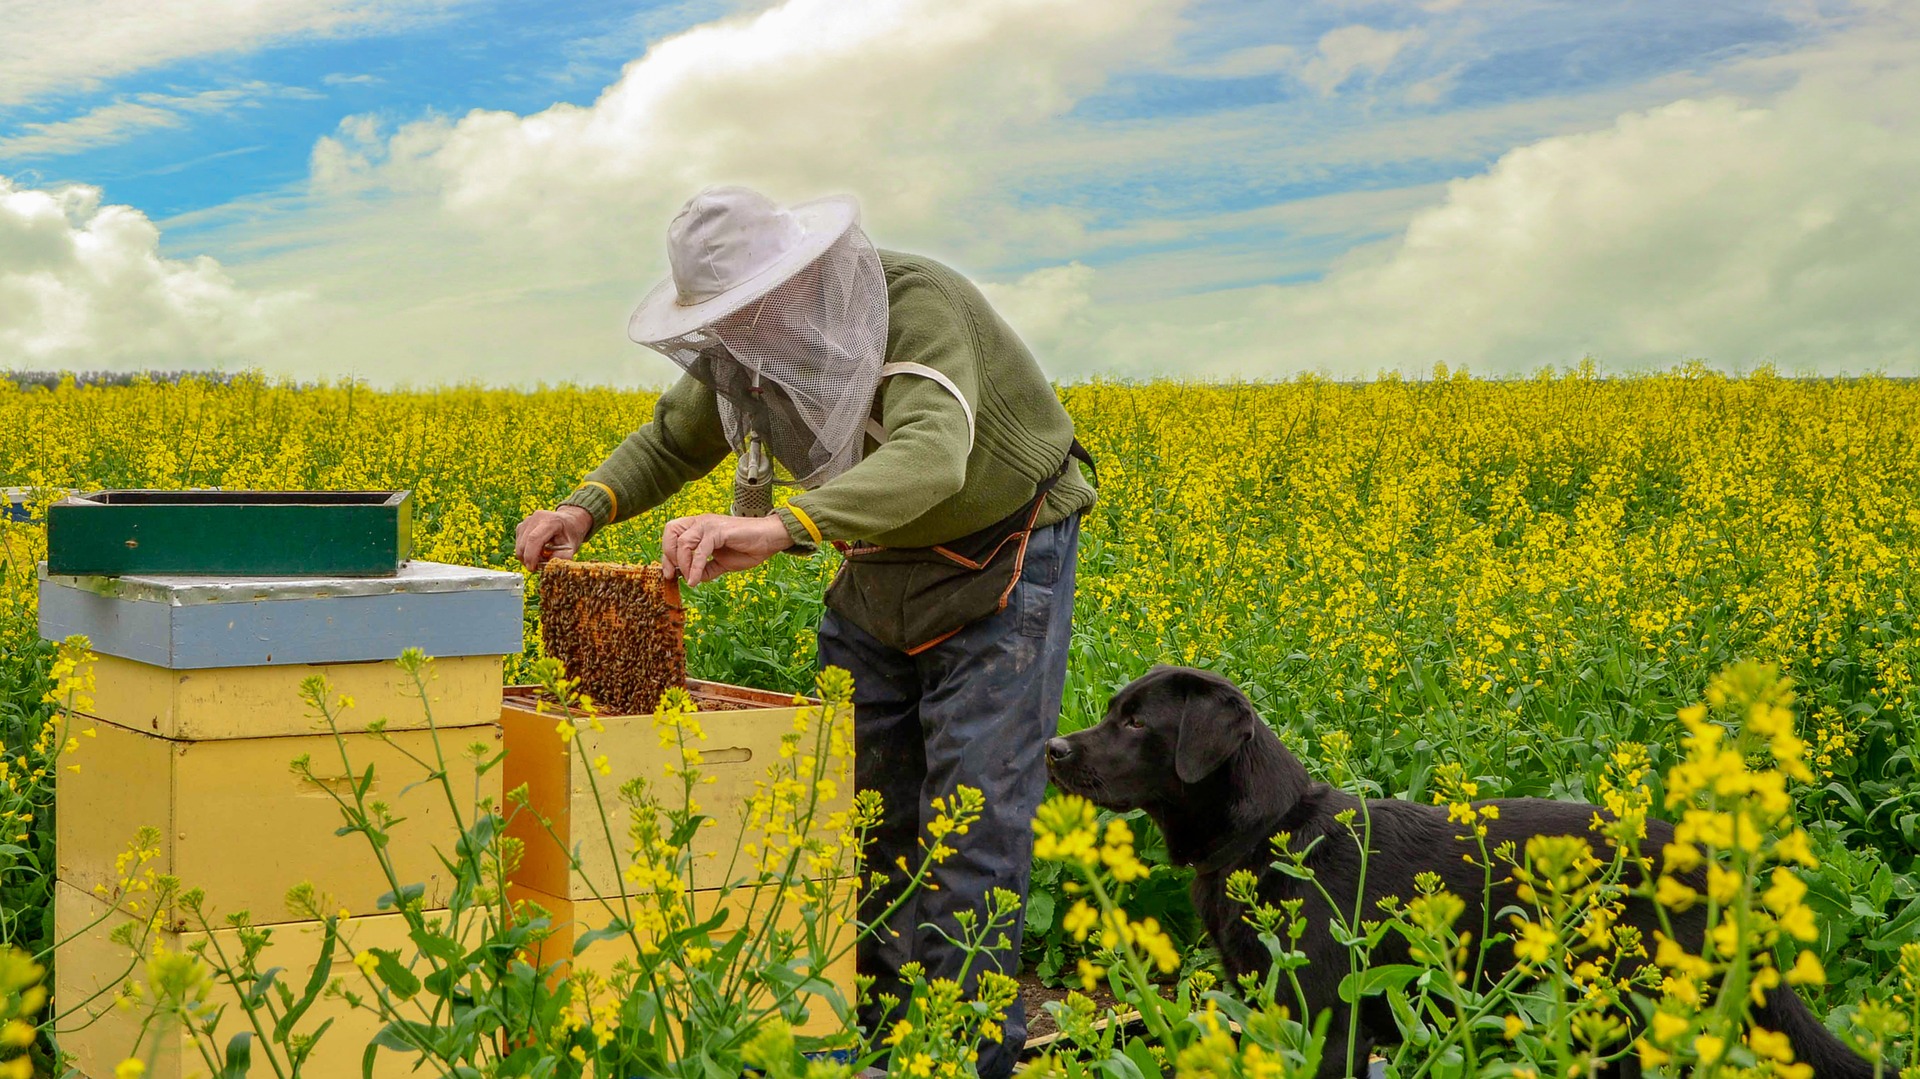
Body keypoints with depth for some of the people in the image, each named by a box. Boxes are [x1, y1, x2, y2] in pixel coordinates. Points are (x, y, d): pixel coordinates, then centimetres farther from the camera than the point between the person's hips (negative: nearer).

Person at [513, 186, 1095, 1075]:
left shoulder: (916, 304, -33)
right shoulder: (744, 348, -10)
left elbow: (930, 459, -50)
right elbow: (674, 441, 4)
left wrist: (779, 528, -65)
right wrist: (587, 507, -17)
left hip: (999, 561, -7)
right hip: (880, 571, 7)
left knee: (974, 805, -8)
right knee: (852, 795, 6)